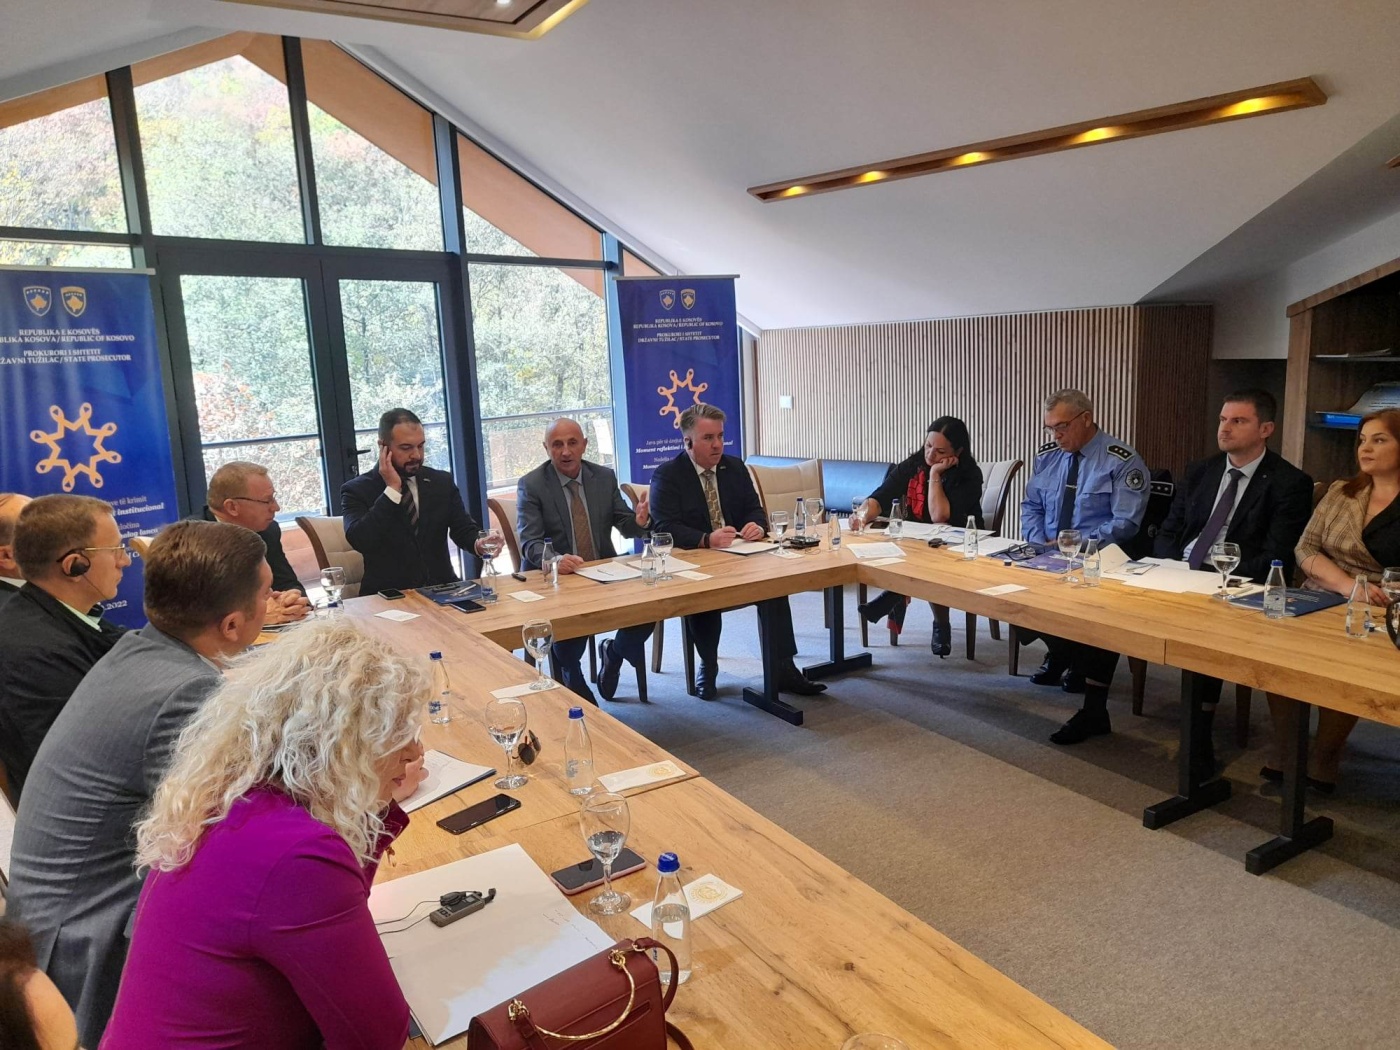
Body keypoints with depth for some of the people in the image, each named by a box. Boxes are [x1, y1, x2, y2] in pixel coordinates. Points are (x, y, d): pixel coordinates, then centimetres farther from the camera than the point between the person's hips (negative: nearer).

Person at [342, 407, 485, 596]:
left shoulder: (442, 482, 9)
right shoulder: (357, 490, 0)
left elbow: (463, 529, 5)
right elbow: (360, 541, -15)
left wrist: (480, 543, -17)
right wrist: (392, 489, -14)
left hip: (441, 590, 3)